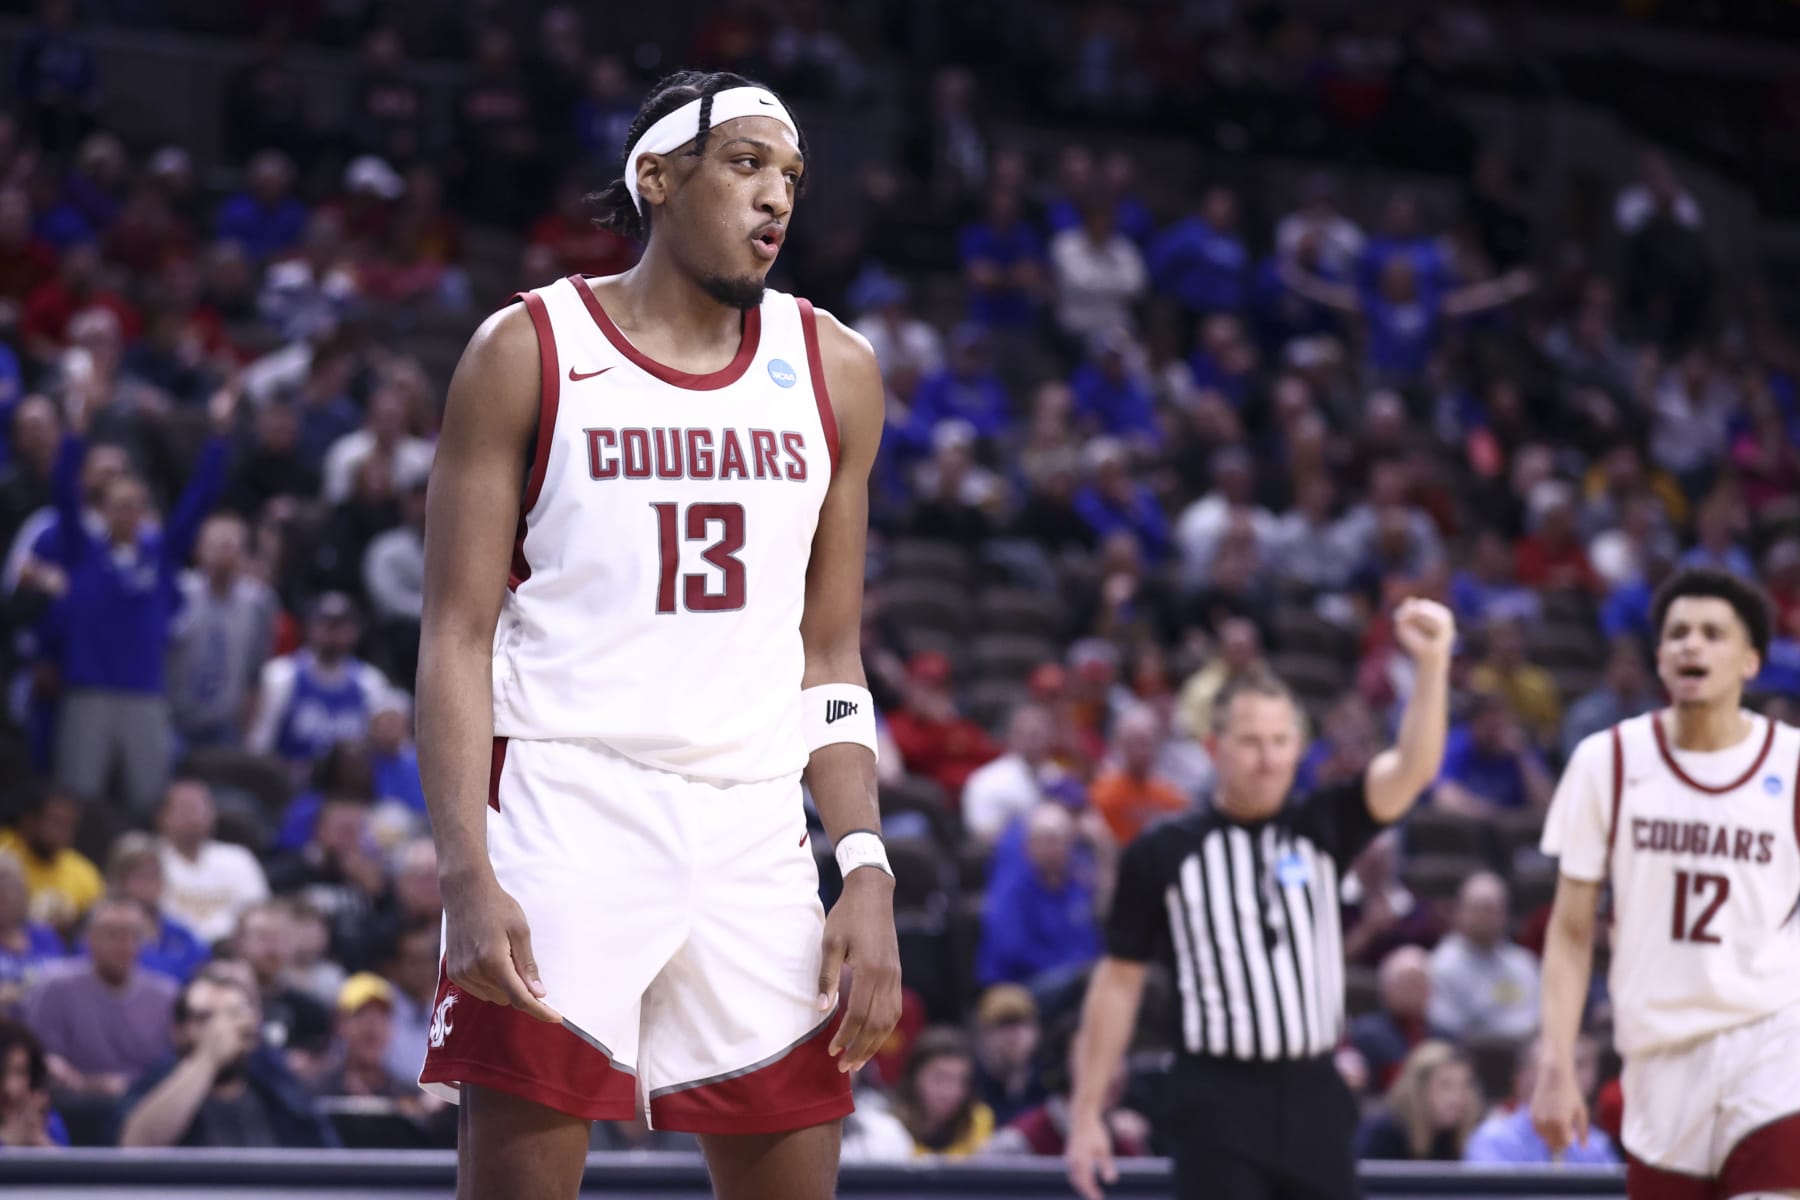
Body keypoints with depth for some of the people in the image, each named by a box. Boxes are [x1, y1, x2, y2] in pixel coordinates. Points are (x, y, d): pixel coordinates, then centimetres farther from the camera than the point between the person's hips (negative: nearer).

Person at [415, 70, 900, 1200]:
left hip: (755, 835, 4)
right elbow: (458, 637, -3)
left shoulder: (832, 372, 12)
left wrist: (868, 872, 2)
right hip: (563, 810, -4)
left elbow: (829, 660, 14)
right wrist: (468, 875, -15)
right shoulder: (529, 352, 0)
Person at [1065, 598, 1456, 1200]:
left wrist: (1432, 661, -26)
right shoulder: (1162, 853, 0)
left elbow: (1413, 768, -9)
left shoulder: (1320, 831, 6)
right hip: (1218, 1104, -3)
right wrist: (1087, 1113, 0)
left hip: (1314, 1099, 3)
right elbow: (1119, 981, 3)